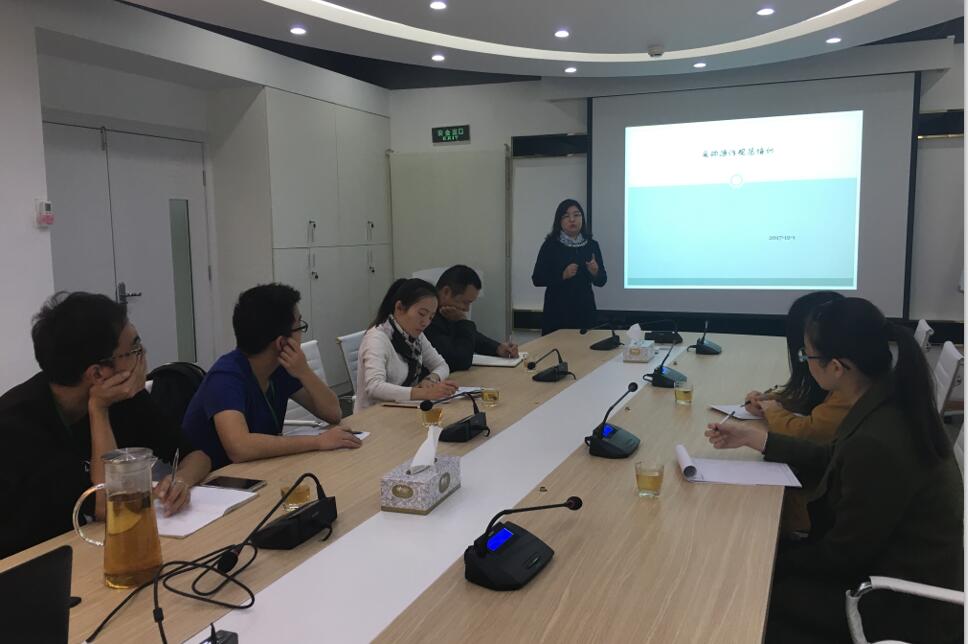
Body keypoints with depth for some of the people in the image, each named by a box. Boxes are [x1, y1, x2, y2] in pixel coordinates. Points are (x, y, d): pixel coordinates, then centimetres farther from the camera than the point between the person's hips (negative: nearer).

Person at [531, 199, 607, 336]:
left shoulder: (591, 245, 5)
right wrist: (562, 275, -17)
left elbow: (602, 281, 8)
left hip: (585, 310, 2)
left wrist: (595, 272, -13)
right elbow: (537, 279, -4)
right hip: (557, 311, -2)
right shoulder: (550, 245, -2)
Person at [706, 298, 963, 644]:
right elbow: (833, 460, 12)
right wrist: (752, 436, 11)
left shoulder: (877, 444, -34)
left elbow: (843, 554, -21)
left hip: (906, 608, -8)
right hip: (904, 566, 8)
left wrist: (777, 557, -5)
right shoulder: (891, 400, -6)